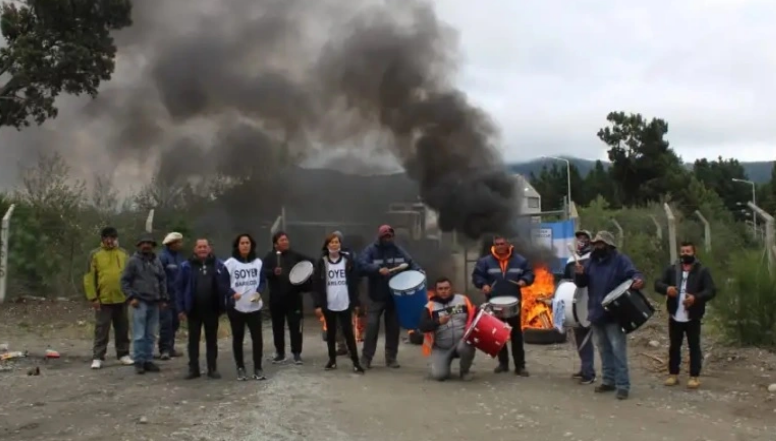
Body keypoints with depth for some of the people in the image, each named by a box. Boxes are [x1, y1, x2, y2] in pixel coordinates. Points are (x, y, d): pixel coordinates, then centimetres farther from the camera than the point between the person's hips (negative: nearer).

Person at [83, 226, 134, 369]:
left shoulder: (124, 254, 7)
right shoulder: (95, 254, -2)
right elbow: (89, 277, -3)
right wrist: (93, 297, -9)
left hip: (122, 298, 3)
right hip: (103, 300, -3)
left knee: (122, 329, 10)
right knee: (101, 330, 1)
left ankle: (123, 355, 21)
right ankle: (97, 358, 7)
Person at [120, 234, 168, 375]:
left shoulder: (156, 261, 11)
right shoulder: (133, 260, -1)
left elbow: (162, 280, 16)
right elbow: (125, 281, -2)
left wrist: (163, 298, 11)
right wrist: (131, 297, -10)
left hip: (154, 303, 5)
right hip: (140, 302, -4)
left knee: (151, 335, 8)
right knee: (139, 335, -6)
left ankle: (148, 360, 15)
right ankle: (139, 362, 0)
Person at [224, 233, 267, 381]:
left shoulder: (258, 262, 5)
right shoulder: (229, 263, -5)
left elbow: (263, 281, 9)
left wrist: (259, 292, -11)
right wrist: (232, 293, -23)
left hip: (254, 306, 2)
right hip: (235, 307, -2)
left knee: (257, 337, -1)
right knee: (238, 338, 8)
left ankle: (258, 368, 11)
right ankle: (240, 368, 19)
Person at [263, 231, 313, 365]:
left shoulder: (295, 256, 6)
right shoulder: (270, 257, 0)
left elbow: (310, 263, 13)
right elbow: (264, 272, -12)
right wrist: (273, 272, -32)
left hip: (293, 297, 0)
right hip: (276, 297, 0)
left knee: (295, 325, 0)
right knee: (278, 326, 9)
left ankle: (297, 353, 8)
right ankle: (280, 353, 20)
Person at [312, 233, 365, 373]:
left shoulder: (348, 261, 1)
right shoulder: (322, 262, 0)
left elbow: (354, 283, 3)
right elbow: (316, 285, -1)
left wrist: (356, 303, 0)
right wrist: (318, 305, -7)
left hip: (345, 304, -1)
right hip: (328, 305, 1)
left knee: (348, 332, -1)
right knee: (331, 333, 11)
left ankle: (355, 362, 0)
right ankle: (332, 360, 22)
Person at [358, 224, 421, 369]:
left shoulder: (398, 251, 8)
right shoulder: (371, 250, -5)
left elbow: (410, 263, 11)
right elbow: (361, 264, -19)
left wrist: (418, 271, -10)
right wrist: (378, 270, -32)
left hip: (395, 296, 4)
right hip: (376, 297, -4)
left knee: (393, 327, 8)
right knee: (372, 326, -6)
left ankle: (391, 358, 18)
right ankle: (366, 358, 3)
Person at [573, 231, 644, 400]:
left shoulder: (620, 260, -6)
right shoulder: (591, 261, 11)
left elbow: (633, 273, -18)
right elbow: (582, 283, 12)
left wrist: (638, 280, -42)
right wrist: (579, 274, -11)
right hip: (596, 314, 7)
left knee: (618, 350, -7)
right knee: (604, 350, 15)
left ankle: (622, 385, -4)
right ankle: (609, 380, 25)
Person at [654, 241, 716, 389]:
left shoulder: (702, 271, -3)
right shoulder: (671, 270, 7)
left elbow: (711, 291, -9)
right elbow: (658, 284, 2)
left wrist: (696, 297, -26)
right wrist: (667, 288, -20)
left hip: (692, 317, -3)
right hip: (675, 316, 3)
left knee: (694, 347, 2)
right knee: (674, 346, 10)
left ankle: (694, 377, 9)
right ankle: (673, 374, 20)